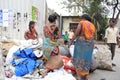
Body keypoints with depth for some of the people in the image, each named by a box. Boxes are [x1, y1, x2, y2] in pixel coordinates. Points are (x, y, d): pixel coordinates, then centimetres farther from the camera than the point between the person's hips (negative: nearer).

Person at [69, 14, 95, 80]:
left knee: (79, 59, 2)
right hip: (89, 44, 5)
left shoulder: (81, 23, -2)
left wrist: (71, 42, -4)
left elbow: (76, 33, -10)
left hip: (81, 42, -5)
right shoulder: (92, 25, 14)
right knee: (86, 60, 11)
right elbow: (93, 36, 15)